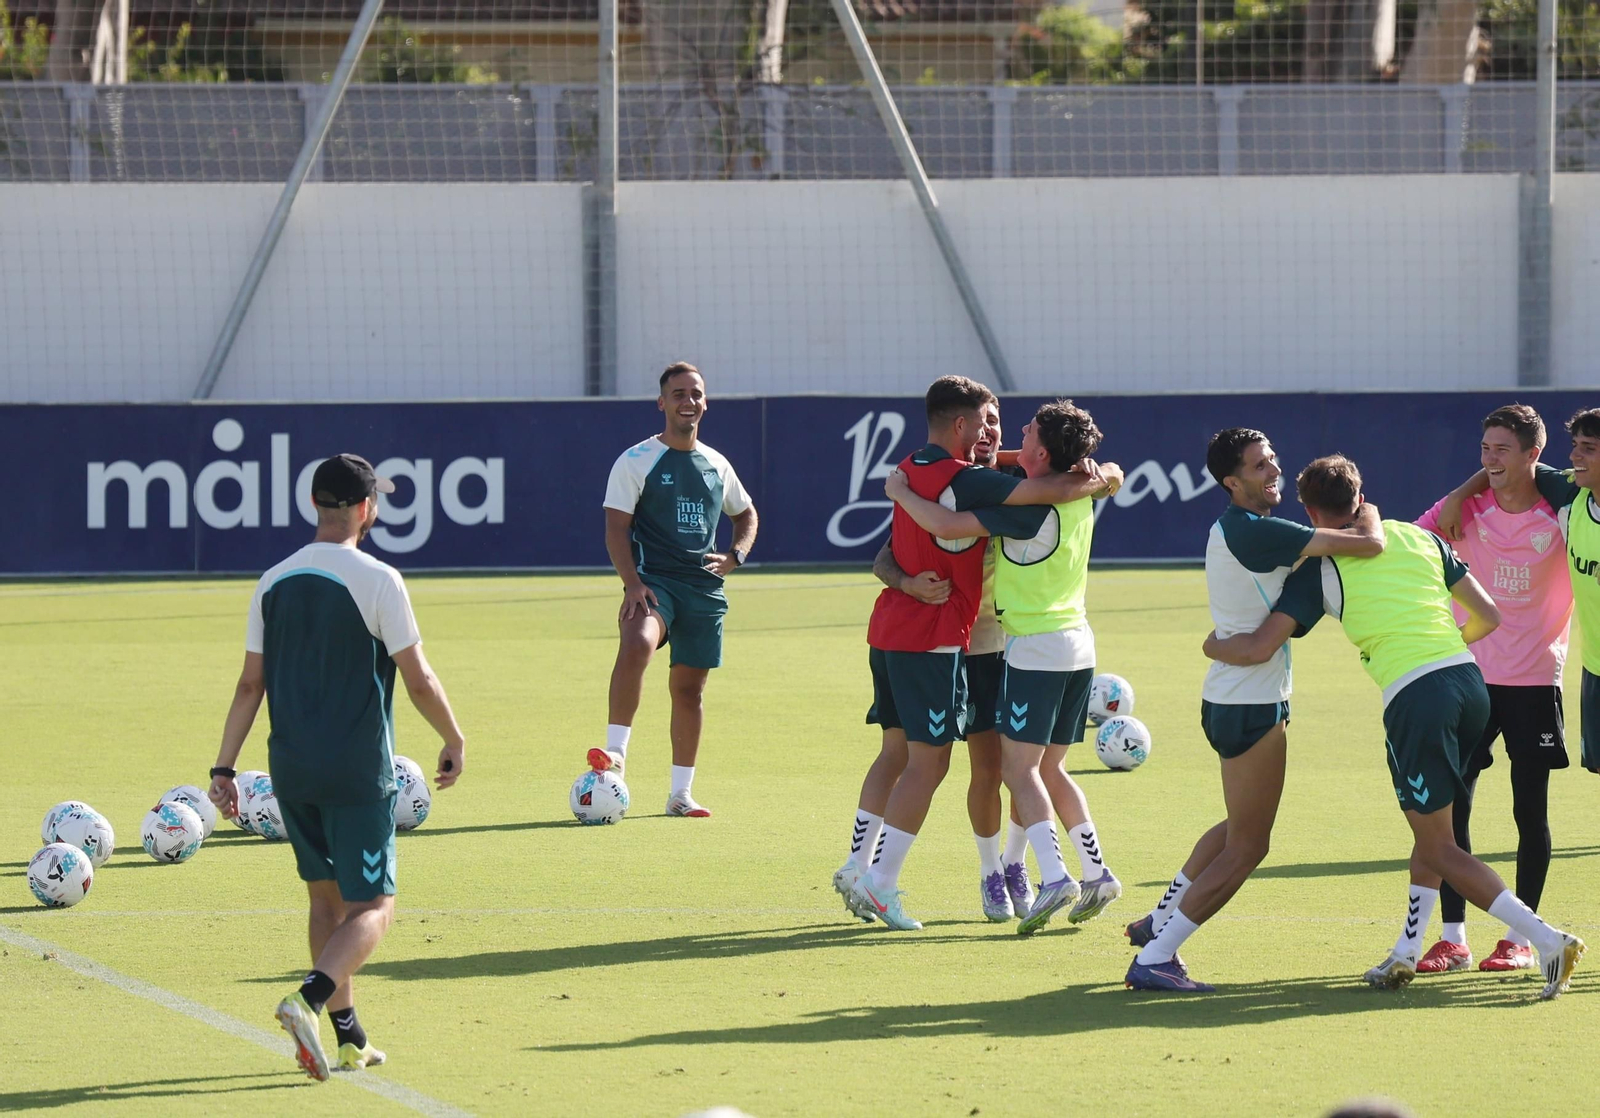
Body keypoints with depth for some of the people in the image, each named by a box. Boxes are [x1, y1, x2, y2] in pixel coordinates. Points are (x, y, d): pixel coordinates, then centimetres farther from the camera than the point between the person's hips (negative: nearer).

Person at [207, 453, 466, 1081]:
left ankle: (349, 1038, 18)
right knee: (373, 908, -1)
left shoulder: (273, 583, 6)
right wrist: (454, 742, 7)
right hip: (358, 771, -5)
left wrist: (224, 769, 11)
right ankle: (308, 1001, -24)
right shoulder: (376, 581, -10)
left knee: (327, 898, 17)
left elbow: (250, 684, 7)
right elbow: (418, 680, -8)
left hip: (291, 770, 5)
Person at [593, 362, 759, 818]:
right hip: (654, 580, -5)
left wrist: (736, 556, 9)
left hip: (704, 587, 5)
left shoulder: (716, 465, 14)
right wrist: (632, 585, -19)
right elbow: (616, 528, -6)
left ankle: (681, 793, 15)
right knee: (636, 644, -33)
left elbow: (746, 513, 29)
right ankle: (615, 751, -32)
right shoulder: (637, 460, -1)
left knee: (689, 687, 8)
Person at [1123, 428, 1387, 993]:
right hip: (1254, 707, -10)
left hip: (1228, 701, 10)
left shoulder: (1233, 529, 10)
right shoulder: (1255, 532, -21)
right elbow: (1369, 544, -23)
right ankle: (1153, 961, -3)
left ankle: (1159, 922, 36)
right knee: (1246, 847, -3)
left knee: (1240, 828, 28)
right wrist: (1368, 514, 0)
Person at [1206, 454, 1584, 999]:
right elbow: (1488, 615, 19)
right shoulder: (1418, 537, 17)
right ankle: (1406, 952, 22)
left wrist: (1214, 645, 21)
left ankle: (1547, 938, -11)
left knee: (1438, 848, 2)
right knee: (1432, 832, 24)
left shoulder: (1319, 568, 4)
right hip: (1470, 683, 6)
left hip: (1414, 698, -6)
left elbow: (1258, 648, -1)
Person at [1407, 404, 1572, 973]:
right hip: (1469, 675, 2)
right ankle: (1453, 939, 3)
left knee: (1531, 810, 2)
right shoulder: (1466, 507, 0)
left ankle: (1520, 938, 13)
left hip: (1534, 680, -2)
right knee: (1450, 805, -3)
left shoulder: (1563, 513, -5)